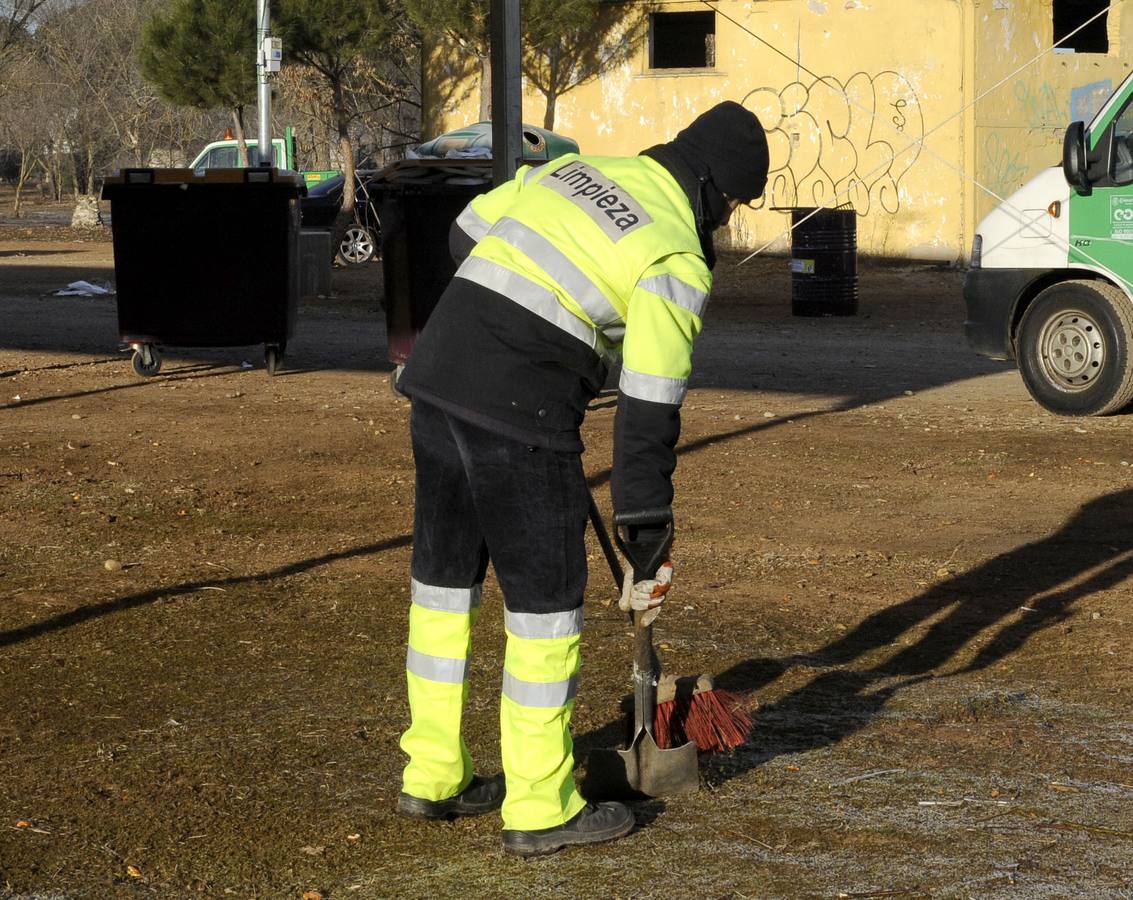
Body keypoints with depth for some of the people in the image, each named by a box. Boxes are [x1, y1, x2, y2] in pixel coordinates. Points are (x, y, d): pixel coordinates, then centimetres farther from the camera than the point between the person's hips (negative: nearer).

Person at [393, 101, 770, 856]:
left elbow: (467, 235, 25)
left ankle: (432, 777, 29)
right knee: (546, 596, 4)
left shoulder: (574, 170, 14)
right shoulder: (678, 260, -6)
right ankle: (541, 808, 11)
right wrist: (648, 540, -3)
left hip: (437, 378, 8)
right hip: (520, 414, -8)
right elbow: (649, 410, -9)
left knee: (444, 576, 18)